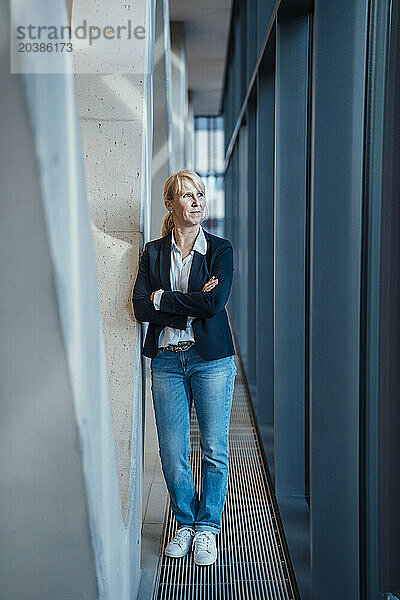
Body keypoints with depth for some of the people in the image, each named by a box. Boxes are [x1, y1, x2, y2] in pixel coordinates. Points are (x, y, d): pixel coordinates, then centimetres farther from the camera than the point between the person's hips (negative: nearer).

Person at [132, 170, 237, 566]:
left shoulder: (220, 249, 1)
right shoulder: (153, 252, 7)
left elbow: (215, 303, -14)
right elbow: (141, 308, -5)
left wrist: (163, 298, -8)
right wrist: (193, 306, -12)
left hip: (212, 359, -1)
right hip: (167, 361, 2)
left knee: (215, 450, 3)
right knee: (172, 452, 5)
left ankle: (206, 527, 21)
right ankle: (185, 523, 25)